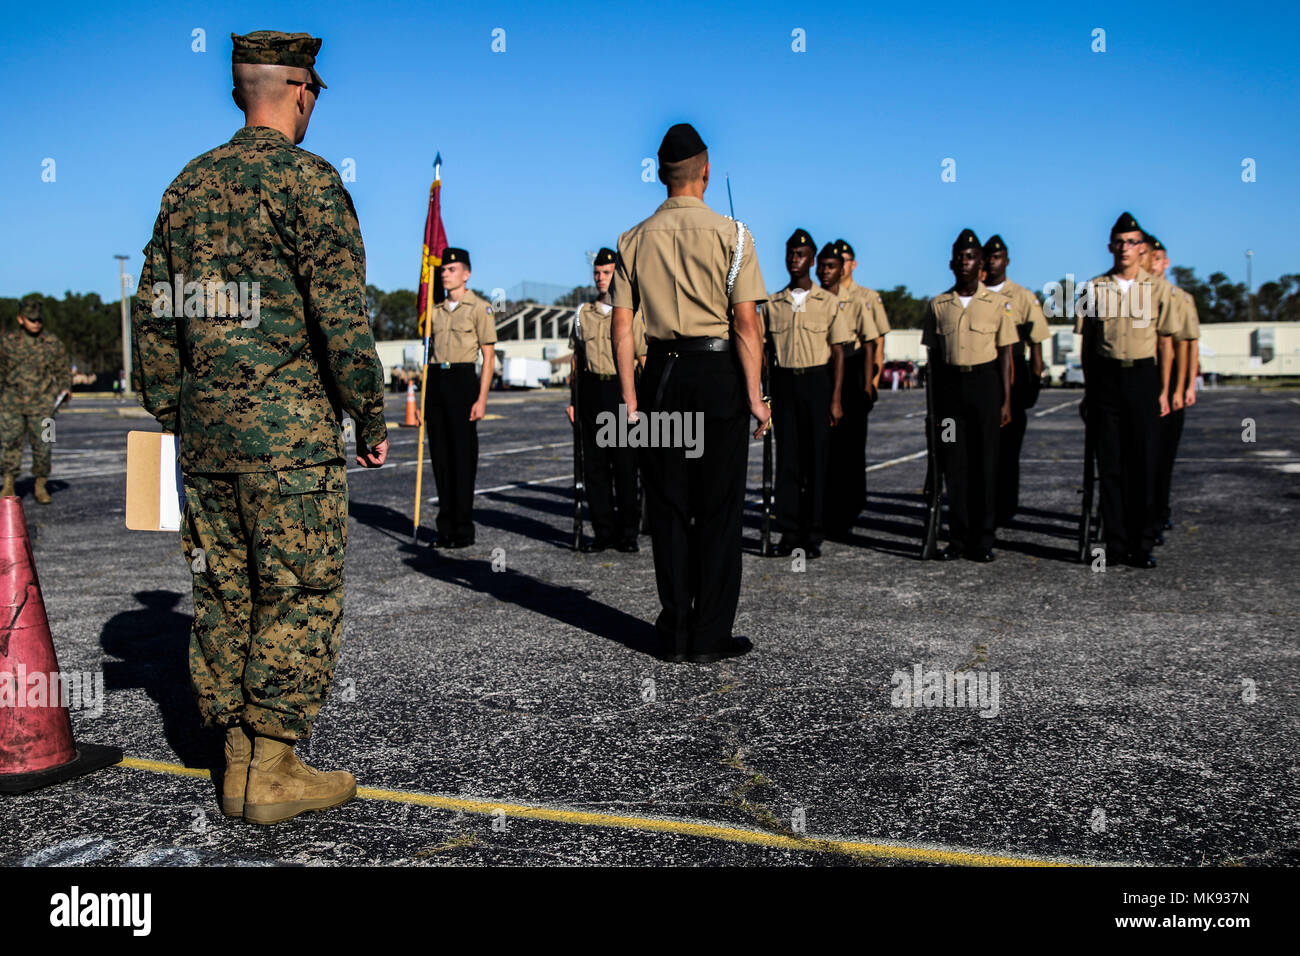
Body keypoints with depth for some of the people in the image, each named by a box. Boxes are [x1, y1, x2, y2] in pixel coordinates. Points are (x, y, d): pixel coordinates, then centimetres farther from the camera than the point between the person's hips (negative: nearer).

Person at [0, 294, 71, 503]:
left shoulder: (52, 342, 3)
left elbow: (64, 369, 11)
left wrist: (65, 388, -4)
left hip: (42, 402, -1)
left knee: (42, 445, 1)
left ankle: (40, 486, 14)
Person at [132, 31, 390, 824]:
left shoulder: (189, 183, 14)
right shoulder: (306, 178, -7)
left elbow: (155, 312, 15)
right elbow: (341, 314, -13)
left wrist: (170, 416, 20)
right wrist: (372, 416, -5)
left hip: (205, 428, 7)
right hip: (288, 429, -7)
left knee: (226, 597, 12)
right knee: (297, 598, 1)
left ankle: (239, 759, 20)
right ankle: (272, 772, 6)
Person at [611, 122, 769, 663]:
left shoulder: (634, 240, 5)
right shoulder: (730, 234, -3)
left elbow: (621, 325, 2)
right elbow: (745, 321, -9)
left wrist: (630, 398, 5)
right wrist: (754, 396, -5)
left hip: (661, 375, 3)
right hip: (719, 374, -3)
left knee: (667, 507, 10)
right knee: (719, 508, 5)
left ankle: (675, 634, 16)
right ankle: (711, 636, 10)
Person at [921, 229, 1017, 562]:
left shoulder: (999, 303, 3)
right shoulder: (937, 305, 8)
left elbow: (1005, 354, 4)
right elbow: (934, 356, 11)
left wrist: (1006, 401, -2)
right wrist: (934, 402, 7)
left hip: (985, 381, -1)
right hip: (950, 383, 2)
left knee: (986, 460, 0)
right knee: (954, 460, 1)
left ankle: (983, 538, 7)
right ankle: (958, 537, 8)